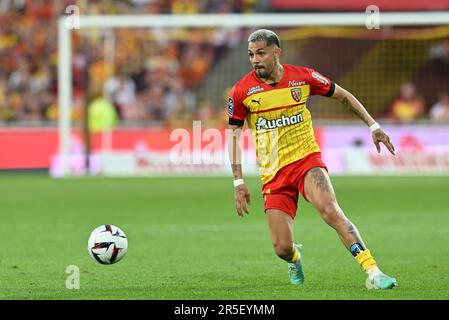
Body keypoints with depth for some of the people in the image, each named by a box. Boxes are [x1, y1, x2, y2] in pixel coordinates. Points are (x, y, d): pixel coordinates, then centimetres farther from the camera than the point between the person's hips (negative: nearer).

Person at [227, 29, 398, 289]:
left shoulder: (302, 77, -3)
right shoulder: (242, 91, -4)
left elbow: (343, 96, 12)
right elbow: (234, 134, 5)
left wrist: (373, 126, 8)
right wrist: (239, 182, -1)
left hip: (306, 160, -1)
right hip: (273, 174, 1)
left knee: (330, 210, -30)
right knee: (282, 248, -7)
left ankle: (372, 272, -32)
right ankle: (295, 258, 34)